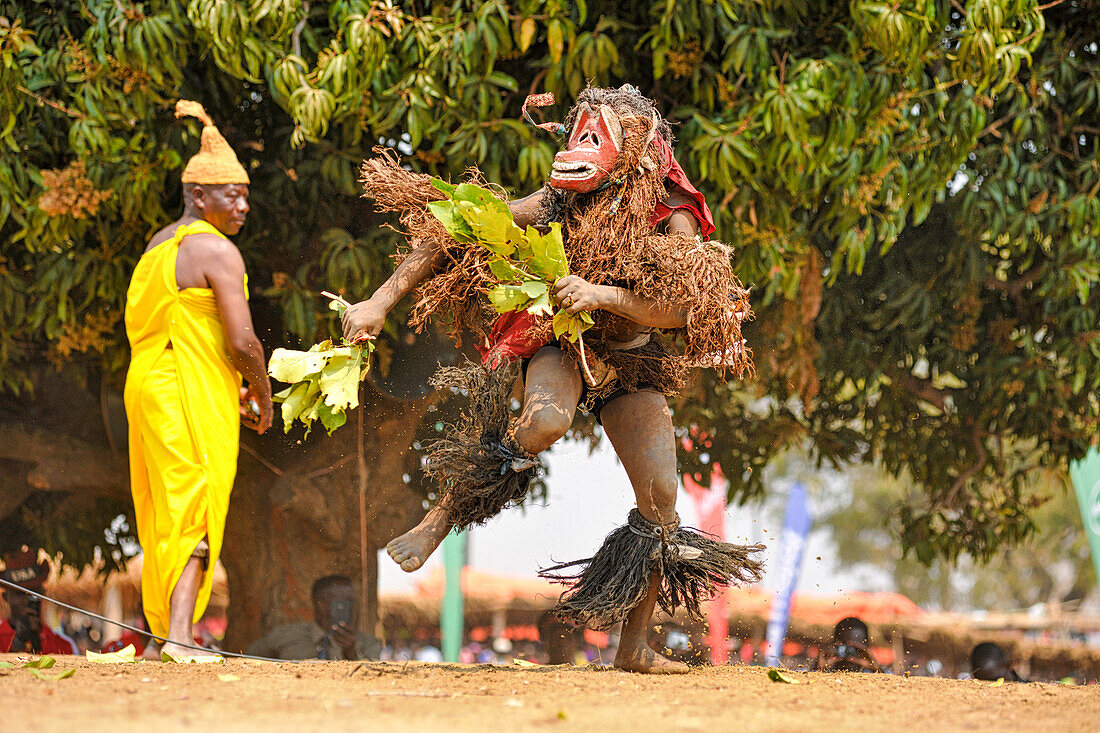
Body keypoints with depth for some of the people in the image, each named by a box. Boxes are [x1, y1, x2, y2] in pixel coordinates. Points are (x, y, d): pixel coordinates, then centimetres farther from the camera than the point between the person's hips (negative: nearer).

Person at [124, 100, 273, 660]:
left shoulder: (158, 246, 17)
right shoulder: (217, 251, -11)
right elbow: (243, 341, -17)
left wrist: (234, 391, 19)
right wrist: (263, 397, 2)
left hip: (147, 384, 9)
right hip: (191, 393, -9)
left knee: (162, 517, 13)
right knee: (195, 515, -12)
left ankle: (161, 635, 16)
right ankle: (179, 637, -22)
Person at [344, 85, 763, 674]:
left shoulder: (672, 221, -18)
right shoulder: (556, 204, -17)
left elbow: (680, 311, -27)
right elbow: (450, 238, -13)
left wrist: (602, 295, -38)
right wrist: (380, 301, -17)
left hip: (629, 359, 2)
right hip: (560, 343, -2)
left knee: (661, 498, -8)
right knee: (546, 420, -37)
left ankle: (634, 646, 6)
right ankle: (440, 519, -20)